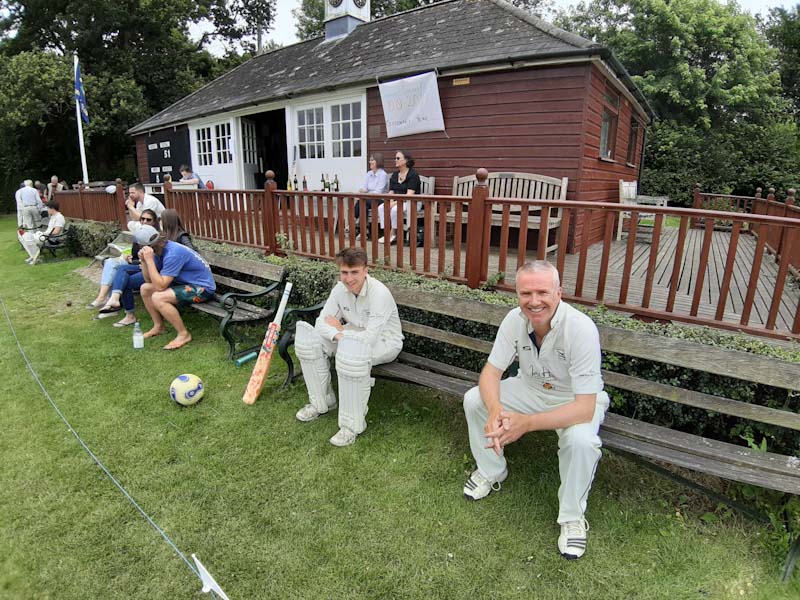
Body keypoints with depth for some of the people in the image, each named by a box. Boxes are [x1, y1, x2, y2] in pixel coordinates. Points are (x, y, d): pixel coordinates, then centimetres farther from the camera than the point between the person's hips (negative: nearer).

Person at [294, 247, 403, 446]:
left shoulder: (379, 293, -29)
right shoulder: (340, 288, -9)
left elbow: (370, 338, -33)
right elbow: (322, 321, -9)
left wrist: (340, 330, -17)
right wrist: (338, 335, -32)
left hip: (384, 342, -7)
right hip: (353, 335, 7)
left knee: (354, 351, -40)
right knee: (308, 338, -11)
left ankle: (353, 424, -23)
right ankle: (321, 402, 5)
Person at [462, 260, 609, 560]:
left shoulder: (581, 329, -33)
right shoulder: (515, 319, -19)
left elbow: (585, 407, -34)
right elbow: (491, 372, -14)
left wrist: (527, 423, -45)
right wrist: (495, 409, -36)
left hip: (575, 400, -4)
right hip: (531, 388, 4)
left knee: (581, 440, -34)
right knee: (473, 400, -14)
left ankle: (572, 517, -4)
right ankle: (491, 472, 12)